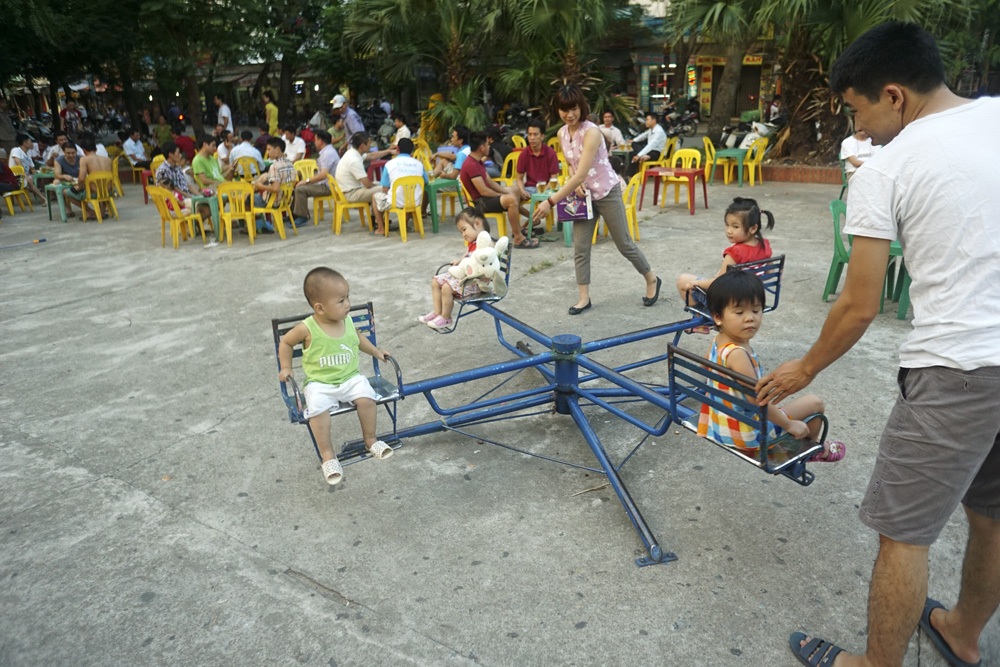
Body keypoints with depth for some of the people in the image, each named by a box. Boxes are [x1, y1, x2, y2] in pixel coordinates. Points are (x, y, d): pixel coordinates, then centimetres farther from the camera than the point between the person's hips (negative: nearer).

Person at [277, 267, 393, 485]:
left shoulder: (348, 320, -1)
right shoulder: (307, 328, -14)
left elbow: (357, 338, 21)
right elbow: (286, 342, 4)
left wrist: (376, 352, 21)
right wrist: (286, 368, 1)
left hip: (350, 378, 3)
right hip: (319, 383, -3)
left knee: (366, 398, -24)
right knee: (317, 408, -30)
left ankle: (370, 440, -1)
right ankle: (327, 455, -16)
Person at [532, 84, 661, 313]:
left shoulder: (591, 132, -25)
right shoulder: (562, 133, 0)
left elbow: (581, 174, -31)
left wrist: (551, 202, -33)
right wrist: (576, 183, -10)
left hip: (607, 193, -6)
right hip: (584, 194, 6)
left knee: (624, 244, 5)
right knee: (580, 248, 1)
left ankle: (652, 280, 27)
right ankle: (584, 297, 10)